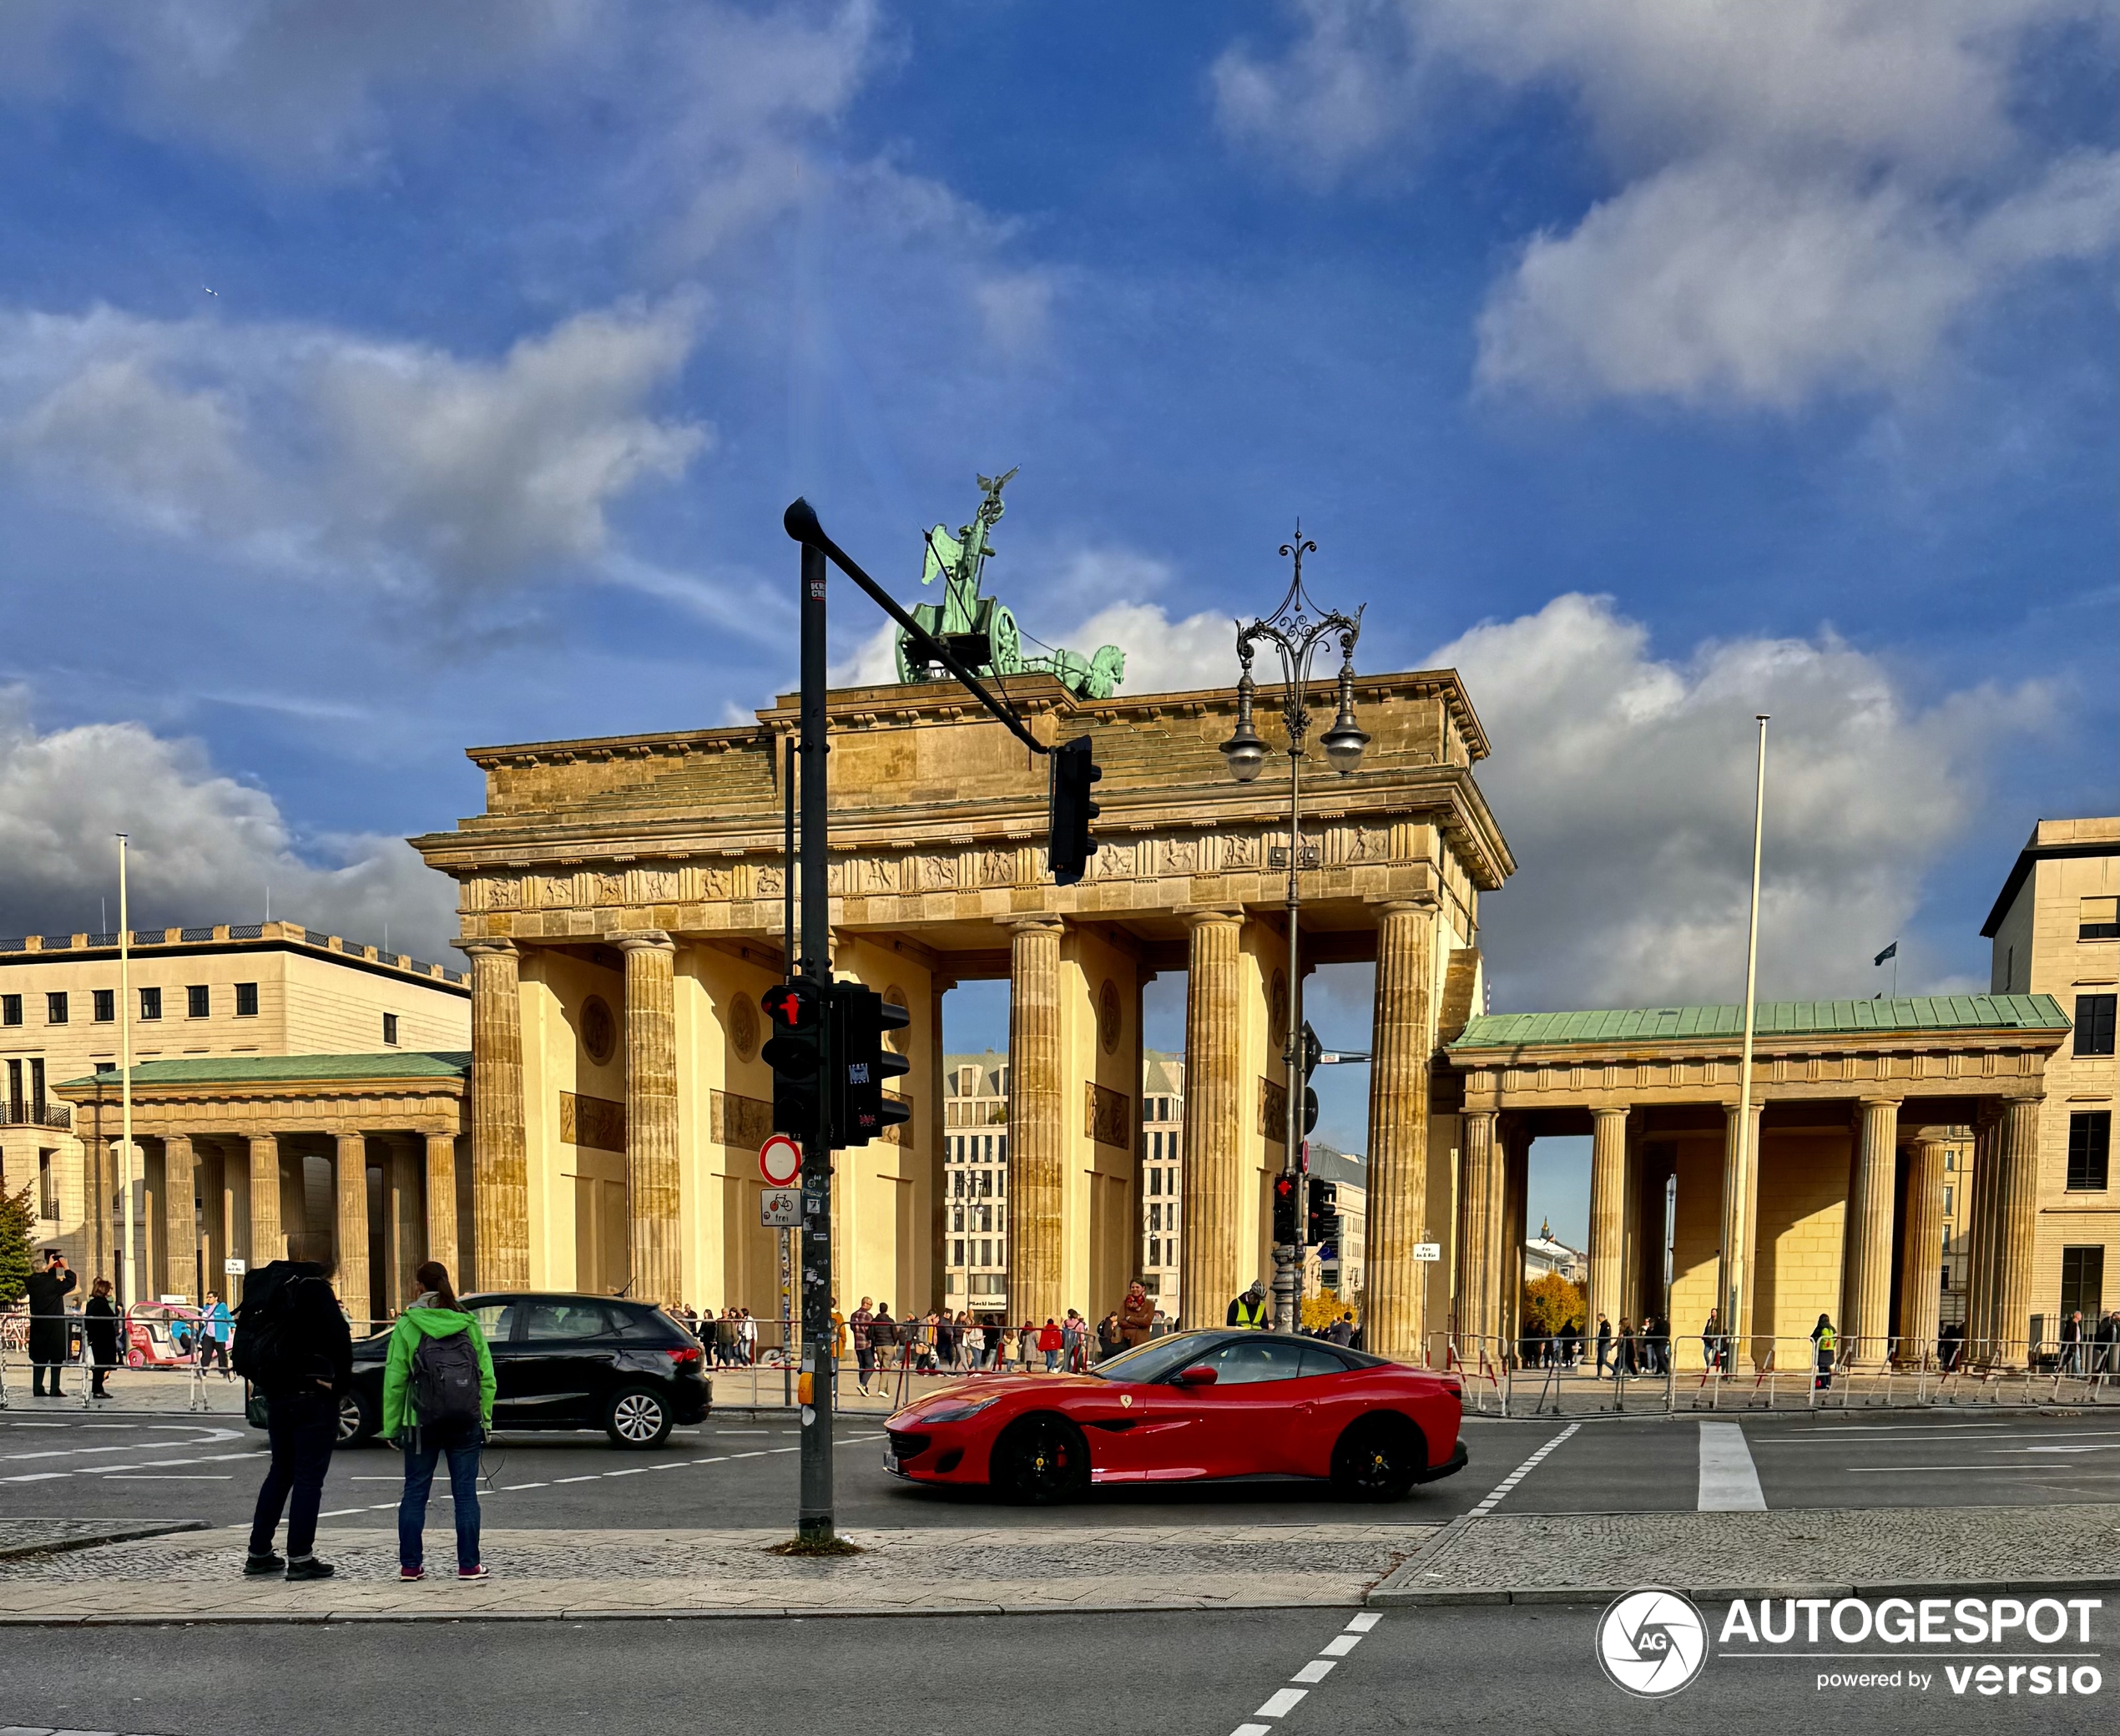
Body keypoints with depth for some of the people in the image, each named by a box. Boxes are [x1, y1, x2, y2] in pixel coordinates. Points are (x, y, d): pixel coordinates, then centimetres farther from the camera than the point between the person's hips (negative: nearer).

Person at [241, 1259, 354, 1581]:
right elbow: (338, 1340, -19)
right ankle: (300, 1558, -1)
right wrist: (339, 1383, -6)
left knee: (280, 1472, 18)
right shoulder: (313, 1289, -13)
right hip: (313, 1397, -7)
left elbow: (245, 1347, 13)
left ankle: (259, 1553, 22)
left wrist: (265, 1383, 15)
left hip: (276, 1397, 7)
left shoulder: (263, 1287, 9)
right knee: (309, 1476, -1)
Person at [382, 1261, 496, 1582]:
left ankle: (410, 1564, 12)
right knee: (465, 1493, 5)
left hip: (420, 1423, -1)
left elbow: (395, 1380, -3)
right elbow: (487, 1378, 3)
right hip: (465, 1423, 1)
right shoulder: (469, 1324, 3)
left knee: (414, 1493, 10)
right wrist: (485, 1420, 10)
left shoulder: (406, 1326, -3)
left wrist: (391, 1426, 4)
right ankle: (469, 1564, 7)